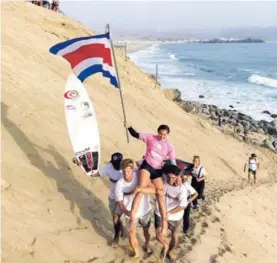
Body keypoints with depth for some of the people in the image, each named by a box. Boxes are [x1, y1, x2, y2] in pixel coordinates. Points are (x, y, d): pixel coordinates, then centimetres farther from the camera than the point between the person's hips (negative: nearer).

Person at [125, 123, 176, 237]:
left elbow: (173, 163, 6)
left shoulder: (169, 146, 4)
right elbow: (136, 135, -1)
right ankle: (132, 217, -31)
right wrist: (129, 127, -18)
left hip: (158, 171, 3)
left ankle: (164, 222, 3)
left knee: (160, 195, -2)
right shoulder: (151, 138, 0)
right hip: (146, 166, -3)